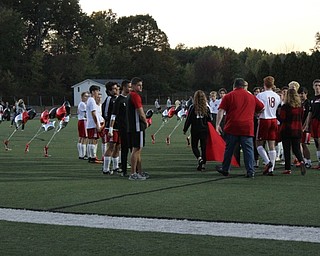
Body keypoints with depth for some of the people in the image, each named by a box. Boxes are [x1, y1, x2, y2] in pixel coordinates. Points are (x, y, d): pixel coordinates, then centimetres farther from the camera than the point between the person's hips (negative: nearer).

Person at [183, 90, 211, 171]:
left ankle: (199, 158, -16)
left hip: (195, 130, -2)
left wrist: (185, 129, 3)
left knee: (194, 146, 9)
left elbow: (188, 119, -7)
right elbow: (209, 120, 2)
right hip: (204, 130, 2)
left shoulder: (193, 107, -9)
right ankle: (203, 164, 10)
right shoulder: (206, 108, -2)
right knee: (204, 146, 9)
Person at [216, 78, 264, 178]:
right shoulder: (252, 97, 12)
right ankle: (250, 171, -6)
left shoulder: (228, 96, 5)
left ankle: (225, 169, 23)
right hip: (247, 128, 1)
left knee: (229, 149, 11)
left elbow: (221, 111, -3)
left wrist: (217, 124, -4)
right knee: (248, 150, 1)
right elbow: (262, 108, 22)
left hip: (232, 128, -1)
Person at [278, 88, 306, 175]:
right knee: (296, 148, 10)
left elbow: (281, 119, -11)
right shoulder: (300, 106, 2)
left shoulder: (285, 106, -14)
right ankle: (301, 161, -17)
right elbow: (301, 118, 12)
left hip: (286, 130, -4)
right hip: (297, 130, 4)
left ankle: (288, 168, 6)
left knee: (287, 149, 5)